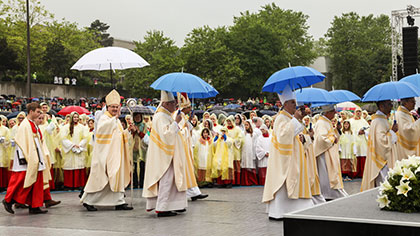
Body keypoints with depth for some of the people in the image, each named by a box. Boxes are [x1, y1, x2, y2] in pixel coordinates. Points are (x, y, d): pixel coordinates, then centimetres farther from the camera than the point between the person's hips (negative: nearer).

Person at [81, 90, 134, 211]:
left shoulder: (117, 120, 17)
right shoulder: (104, 118, -9)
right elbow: (101, 128, -31)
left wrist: (128, 130, 8)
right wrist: (114, 118, -33)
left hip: (115, 154, 8)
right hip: (105, 154, -8)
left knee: (117, 177, 7)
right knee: (100, 178, -4)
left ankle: (119, 202, 10)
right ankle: (88, 200, 6)